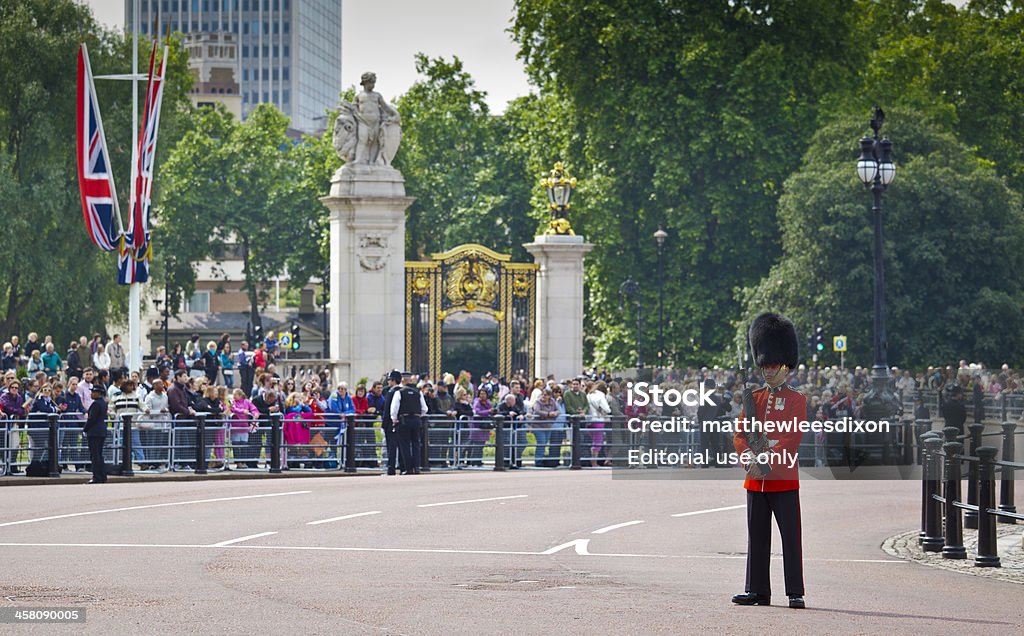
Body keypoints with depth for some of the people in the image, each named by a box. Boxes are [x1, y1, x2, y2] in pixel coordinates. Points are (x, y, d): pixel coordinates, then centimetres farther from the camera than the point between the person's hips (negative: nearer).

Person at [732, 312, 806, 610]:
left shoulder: (796, 400, -1)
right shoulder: (753, 398, 12)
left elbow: (793, 438, -11)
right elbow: (739, 434, 7)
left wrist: (767, 462, -19)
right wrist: (749, 458, -12)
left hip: (784, 478, -5)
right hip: (755, 479, 5)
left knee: (791, 536, -4)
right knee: (757, 535, 8)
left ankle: (795, 593, -3)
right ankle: (757, 590, 14)